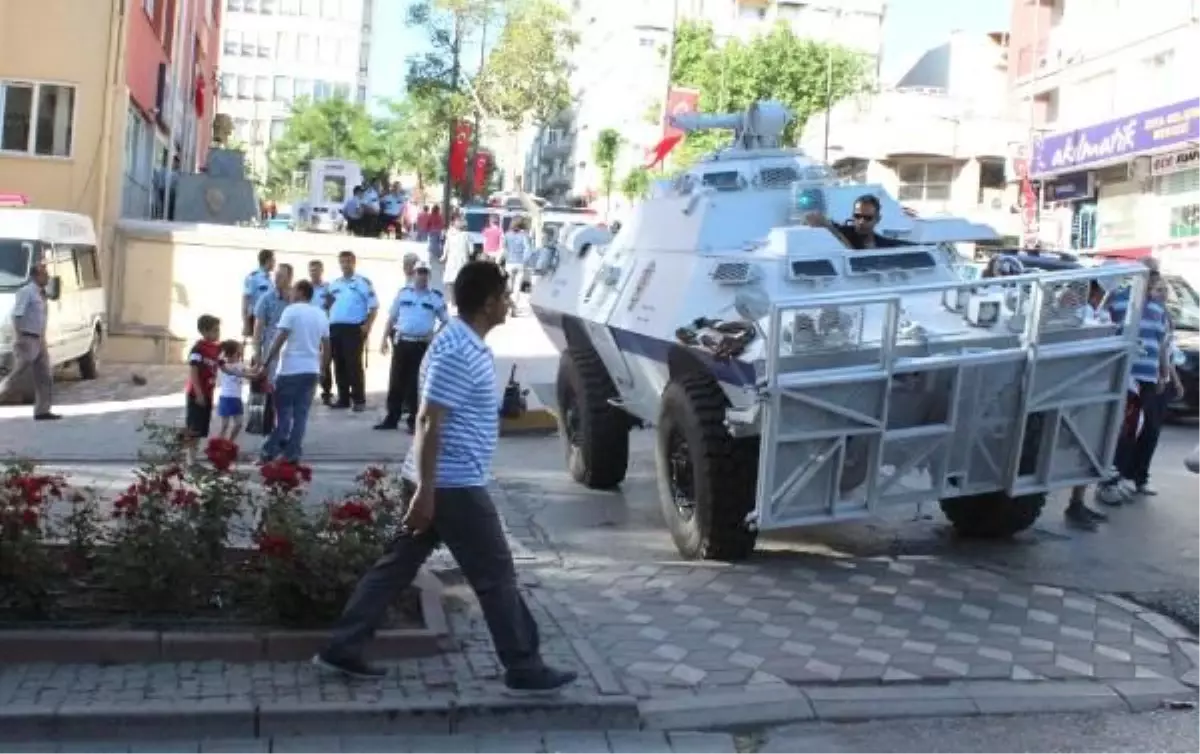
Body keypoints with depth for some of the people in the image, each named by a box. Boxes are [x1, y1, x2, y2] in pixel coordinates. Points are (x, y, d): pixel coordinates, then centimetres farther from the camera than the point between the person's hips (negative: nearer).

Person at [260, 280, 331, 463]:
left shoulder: (292, 310, -7)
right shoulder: (321, 314, 12)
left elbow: (279, 339, -14)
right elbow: (326, 345, 15)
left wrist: (266, 363, -11)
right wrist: (322, 367, 26)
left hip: (290, 369, -5)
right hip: (312, 370, 5)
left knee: (283, 411, 3)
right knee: (301, 413, 6)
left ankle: (271, 451, 4)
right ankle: (292, 454, 4)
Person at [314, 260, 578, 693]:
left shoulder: (466, 345, 12)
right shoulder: (458, 352, -20)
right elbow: (429, 423, -23)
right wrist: (426, 491, -23)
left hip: (443, 481, 10)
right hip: (453, 486, -10)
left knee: (397, 567, 13)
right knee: (496, 576, 1)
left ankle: (341, 649, 19)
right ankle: (524, 669, 11)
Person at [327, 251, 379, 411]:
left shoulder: (364, 282, 0)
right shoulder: (333, 284, 16)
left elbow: (374, 306, -3)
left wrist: (367, 325, -14)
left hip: (354, 329, -6)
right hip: (334, 328, 6)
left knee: (354, 364, -8)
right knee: (339, 365, 7)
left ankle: (359, 399, -4)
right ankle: (343, 398, 13)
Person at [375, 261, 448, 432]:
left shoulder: (436, 297, 3)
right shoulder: (403, 293, 7)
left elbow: (445, 321, 9)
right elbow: (392, 318, 10)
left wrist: (436, 337, -5)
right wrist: (385, 339, 4)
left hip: (423, 345, -1)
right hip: (402, 342, 2)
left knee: (416, 383, 2)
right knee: (396, 381, 4)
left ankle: (414, 420, 10)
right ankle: (392, 418, 11)